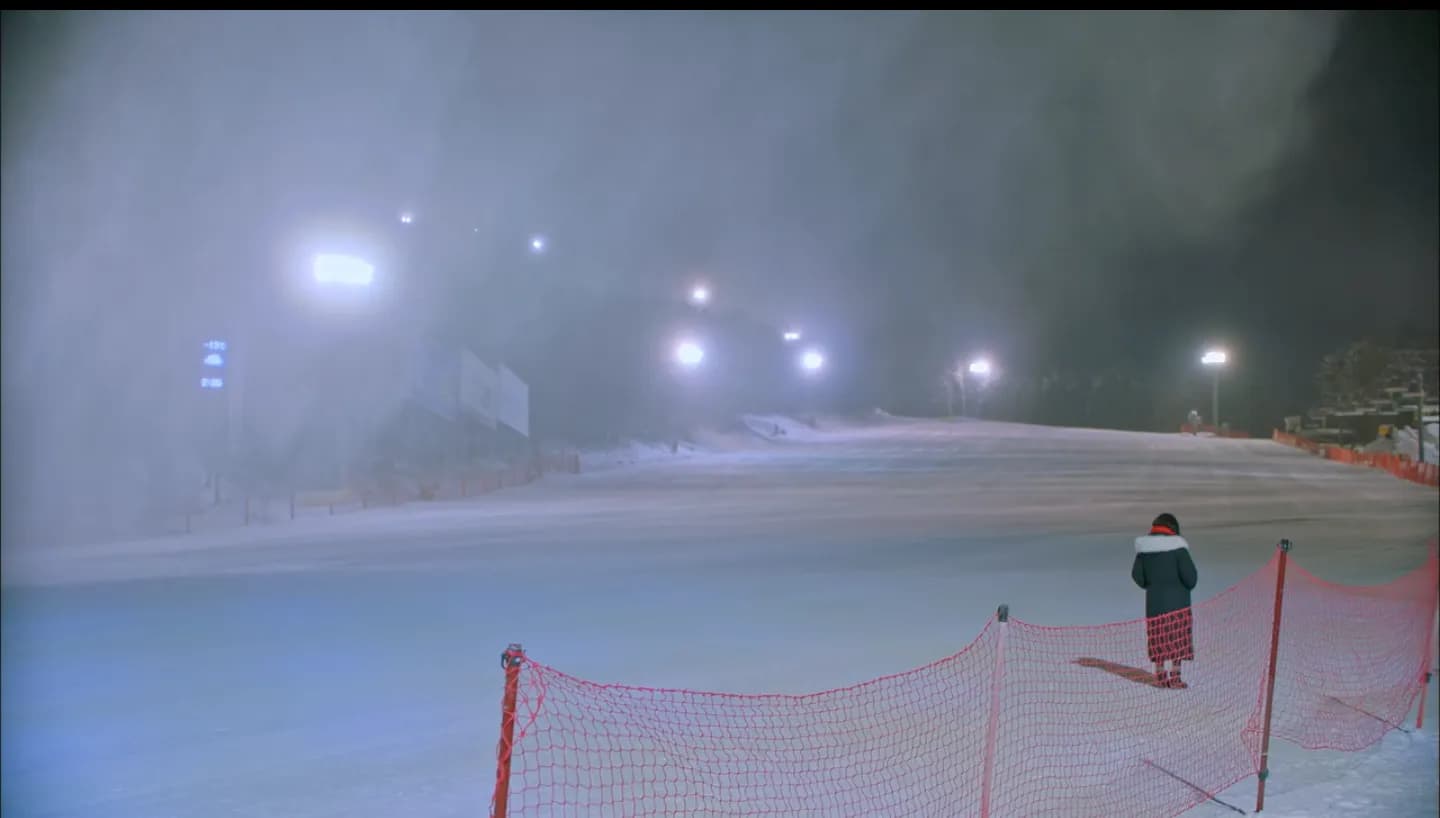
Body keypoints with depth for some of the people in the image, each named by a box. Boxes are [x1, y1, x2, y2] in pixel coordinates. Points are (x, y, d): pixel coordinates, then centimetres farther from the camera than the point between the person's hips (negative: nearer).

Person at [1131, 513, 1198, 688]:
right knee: (1178, 639, 5)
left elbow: (1136, 575, 2)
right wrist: (1188, 586, 7)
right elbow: (1190, 575, -14)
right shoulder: (1177, 547, -11)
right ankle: (1174, 677, 6)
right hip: (1177, 601, -4)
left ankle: (1160, 676, 16)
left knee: (1158, 640, 12)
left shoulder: (1143, 549, 2)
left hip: (1154, 602, 4)